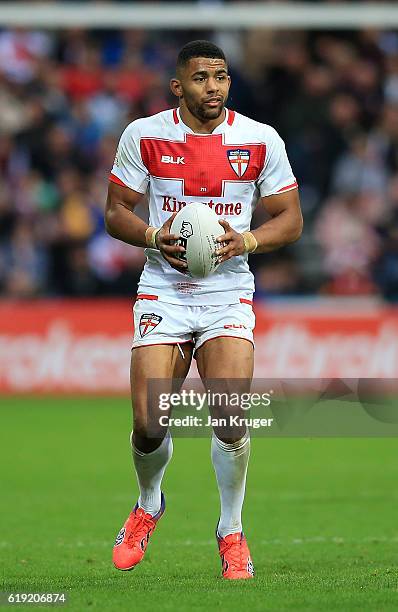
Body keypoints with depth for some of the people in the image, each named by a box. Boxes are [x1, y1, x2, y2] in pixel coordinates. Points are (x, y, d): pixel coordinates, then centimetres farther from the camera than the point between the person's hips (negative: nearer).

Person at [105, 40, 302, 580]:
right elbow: (116, 212, 5)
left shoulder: (261, 140, -2)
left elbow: (291, 220, 4)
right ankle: (149, 506, 26)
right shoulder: (144, 136, -2)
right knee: (148, 423, -8)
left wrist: (247, 240, -16)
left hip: (228, 293, 0)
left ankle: (231, 531, 6)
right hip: (162, 292, 0)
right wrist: (155, 238, -16)